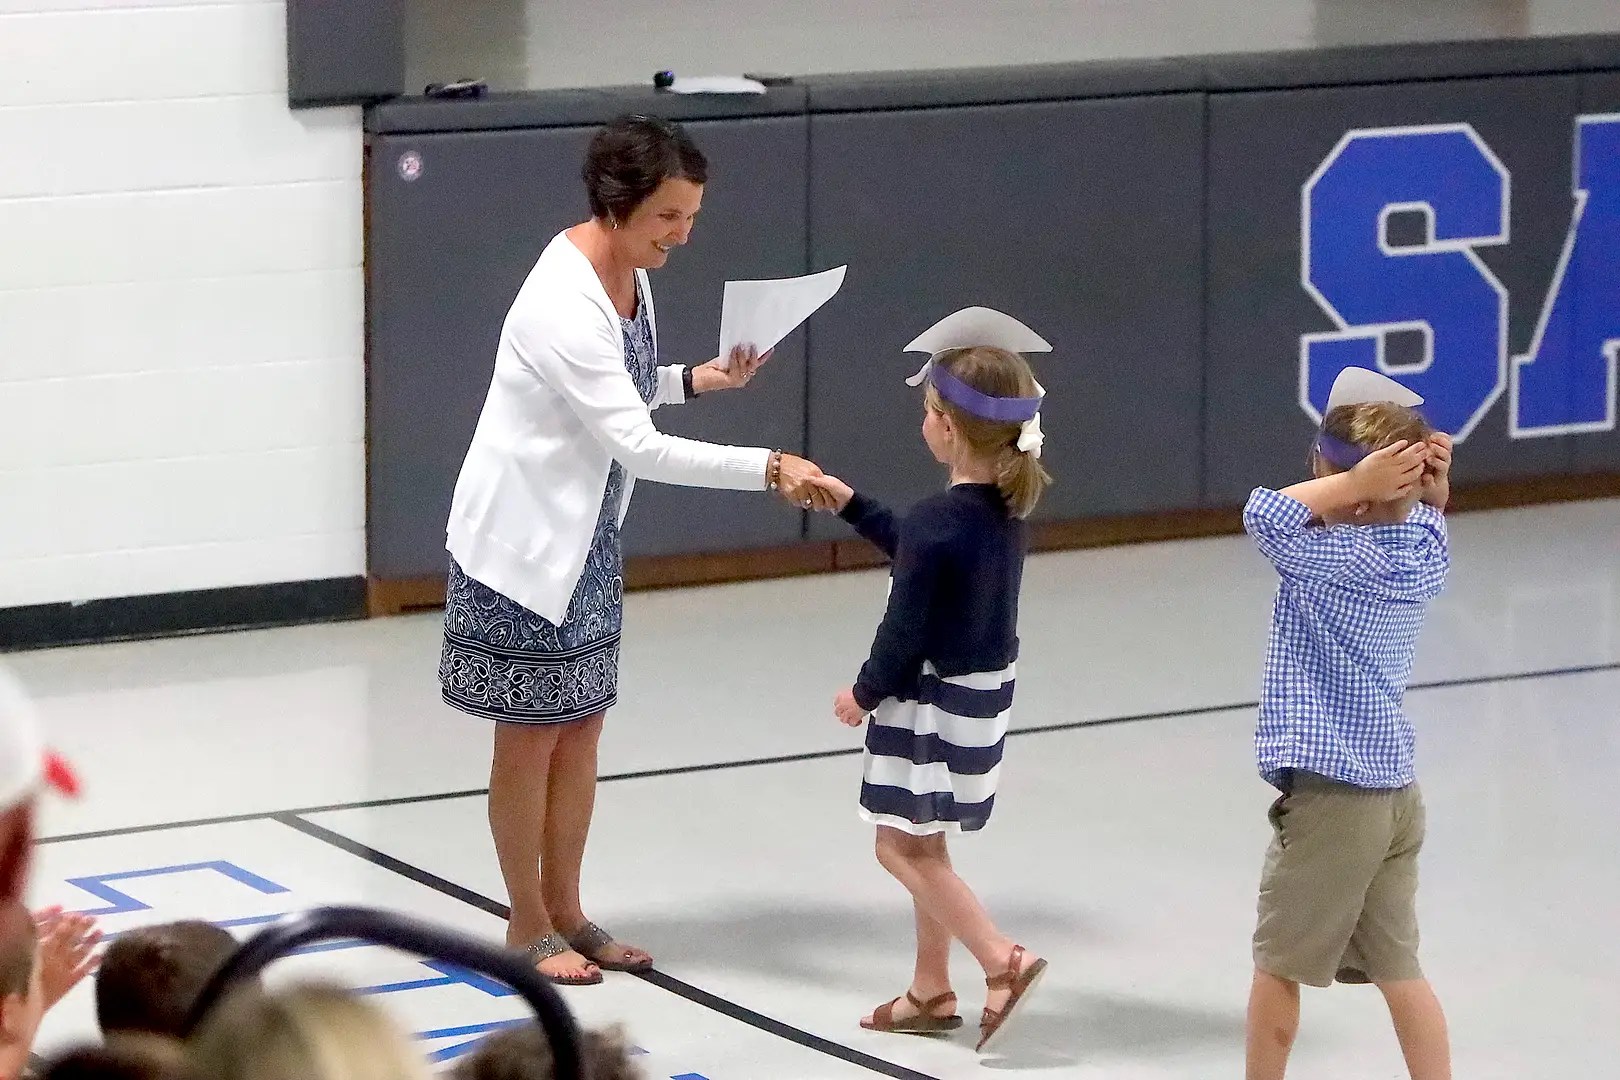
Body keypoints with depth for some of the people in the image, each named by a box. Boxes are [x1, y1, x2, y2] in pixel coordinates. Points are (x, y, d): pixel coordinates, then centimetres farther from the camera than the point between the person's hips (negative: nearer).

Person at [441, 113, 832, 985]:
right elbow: (639, 448, -30)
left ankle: (566, 913, 26)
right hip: (525, 538, -8)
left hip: (588, 536, 8)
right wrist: (768, 470, -33)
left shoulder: (628, 271, 0)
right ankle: (528, 927, 18)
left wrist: (697, 379, -1)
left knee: (581, 726, 14)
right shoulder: (564, 305, -29)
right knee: (531, 736, 5)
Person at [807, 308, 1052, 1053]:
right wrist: (851, 506, 23)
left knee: (903, 847, 3)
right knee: (923, 844, 19)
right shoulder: (1007, 508, 1)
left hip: (933, 700, -9)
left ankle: (1003, 961, -6)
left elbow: (905, 629, -19)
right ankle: (931, 992, 25)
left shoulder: (936, 524, -25)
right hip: (986, 692, 9)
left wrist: (865, 693, -3)